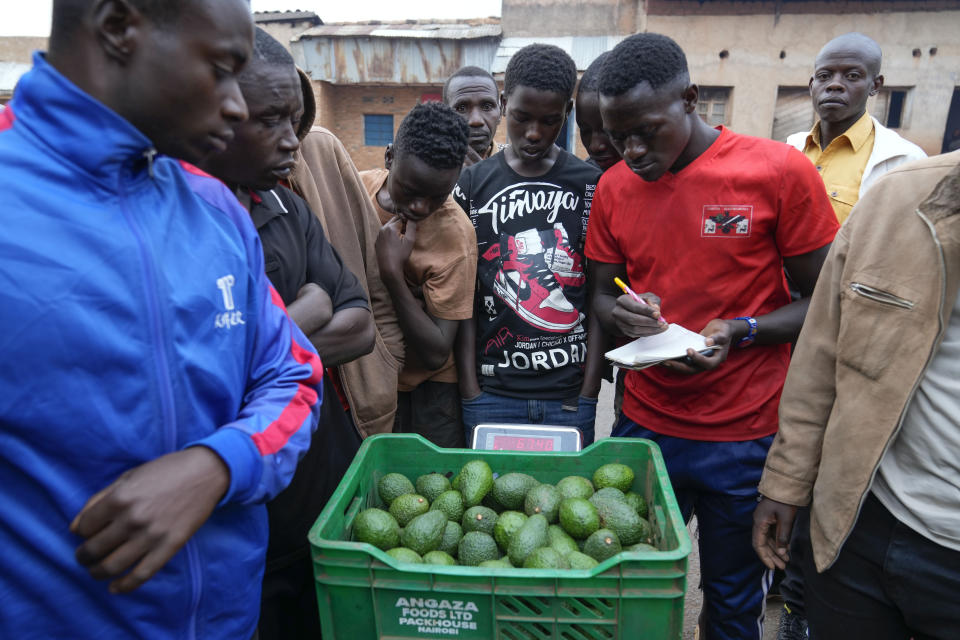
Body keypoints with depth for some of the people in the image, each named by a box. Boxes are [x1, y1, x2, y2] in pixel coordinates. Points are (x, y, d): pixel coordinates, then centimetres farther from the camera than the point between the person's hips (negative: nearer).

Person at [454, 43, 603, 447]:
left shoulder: (592, 186, 3)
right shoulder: (472, 184, 4)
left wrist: (588, 390, -4)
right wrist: (470, 390, -3)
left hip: (570, 395, 0)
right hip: (492, 393, 1)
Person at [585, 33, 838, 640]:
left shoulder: (780, 171, -10)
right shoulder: (614, 186, 1)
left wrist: (739, 332, -21)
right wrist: (621, 315, -13)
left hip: (745, 439, -2)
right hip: (644, 427, 3)